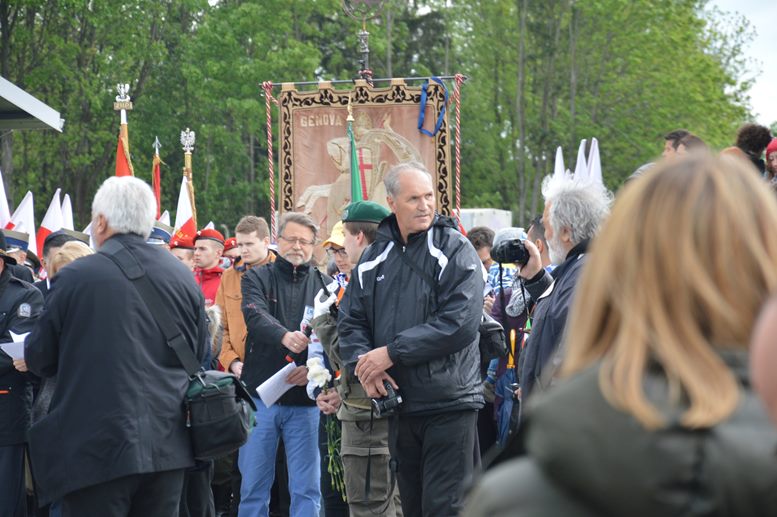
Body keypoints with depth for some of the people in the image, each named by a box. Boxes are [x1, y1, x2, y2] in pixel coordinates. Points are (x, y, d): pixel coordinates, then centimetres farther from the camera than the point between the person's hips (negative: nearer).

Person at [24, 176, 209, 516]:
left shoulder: (75, 277, -10)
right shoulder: (183, 278, 4)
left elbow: (39, 360, -1)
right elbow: (198, 357, 14)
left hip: (97, 448, -5)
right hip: (168, 446, 5)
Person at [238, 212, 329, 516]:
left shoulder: (325, 286, 10)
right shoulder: (257, 279, 6)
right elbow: (255, 316, -14)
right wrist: (285, 337, -34)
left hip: (305, 401, 1)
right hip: (260, 396, 0)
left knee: (306, 489, 2)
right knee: (253, 487, 5)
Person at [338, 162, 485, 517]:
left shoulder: (455, 251, -7)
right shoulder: (374, 258, 11)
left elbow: (460, 324, -18)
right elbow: (350, 323, 11)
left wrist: (392, 353, -17)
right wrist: (363, 364, -10)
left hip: (449, 404, -6)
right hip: (399, 404, 6)